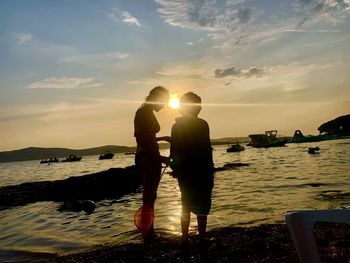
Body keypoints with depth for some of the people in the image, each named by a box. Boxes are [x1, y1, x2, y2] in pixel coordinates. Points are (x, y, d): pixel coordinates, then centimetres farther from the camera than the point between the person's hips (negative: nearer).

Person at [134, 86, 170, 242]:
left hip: (141, 157, 10)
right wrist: (160, 158, -18)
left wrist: (162, 138, 23)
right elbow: (145, 142, -22)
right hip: (150, 158, -10)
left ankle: (149, 233, 28)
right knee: (150, 197, -1)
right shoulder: (147, 113, -14)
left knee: (148, 196, 17)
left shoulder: (140, 111, 15)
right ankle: (148, 234, 10)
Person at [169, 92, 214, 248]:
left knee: (186, 205, 16)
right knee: (202, 206, 5)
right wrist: (210, 169, -7)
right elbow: (206, 149, -13)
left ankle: (185, 238, 19)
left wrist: (176, 168, 13)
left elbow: (174, 151, 5)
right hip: (201, 172, -4)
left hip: (184, 172, 5)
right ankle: (202, 238, 8)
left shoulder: (176, 127, 3)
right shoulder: (202, 124, -9)